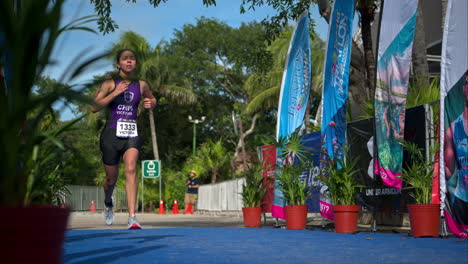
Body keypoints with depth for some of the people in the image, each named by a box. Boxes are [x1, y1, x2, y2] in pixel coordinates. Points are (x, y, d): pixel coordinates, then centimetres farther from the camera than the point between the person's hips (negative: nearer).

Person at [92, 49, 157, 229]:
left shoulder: (141, 85, 8)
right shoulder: (110, 83, 0)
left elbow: (152, 99, 27)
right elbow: (94, 107, -7)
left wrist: (151, 103, 3)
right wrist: (114, 93, -16)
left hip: (131, 134, 1)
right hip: (112, 133, -1)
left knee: (131, 169, -21)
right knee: (111, 177, 8)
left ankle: (132, 217, -25)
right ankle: (108, 204, 42)